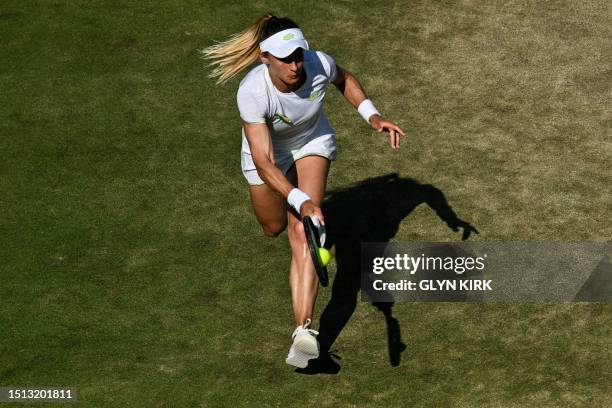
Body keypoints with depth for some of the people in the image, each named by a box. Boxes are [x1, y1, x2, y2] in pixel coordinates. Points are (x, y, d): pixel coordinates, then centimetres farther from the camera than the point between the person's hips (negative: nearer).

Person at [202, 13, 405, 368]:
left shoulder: (319, 64, -32)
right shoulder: (252, 92, -40)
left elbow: (344, 79, -3)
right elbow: (263, 162, -41)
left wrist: (372, 116, -17)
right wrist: (300, 201, -54)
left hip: (312, 142, 0)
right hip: (268, 152, 0)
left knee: (301, 232, -20)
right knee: (274, 229, 22)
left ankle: (304, 328, -31)